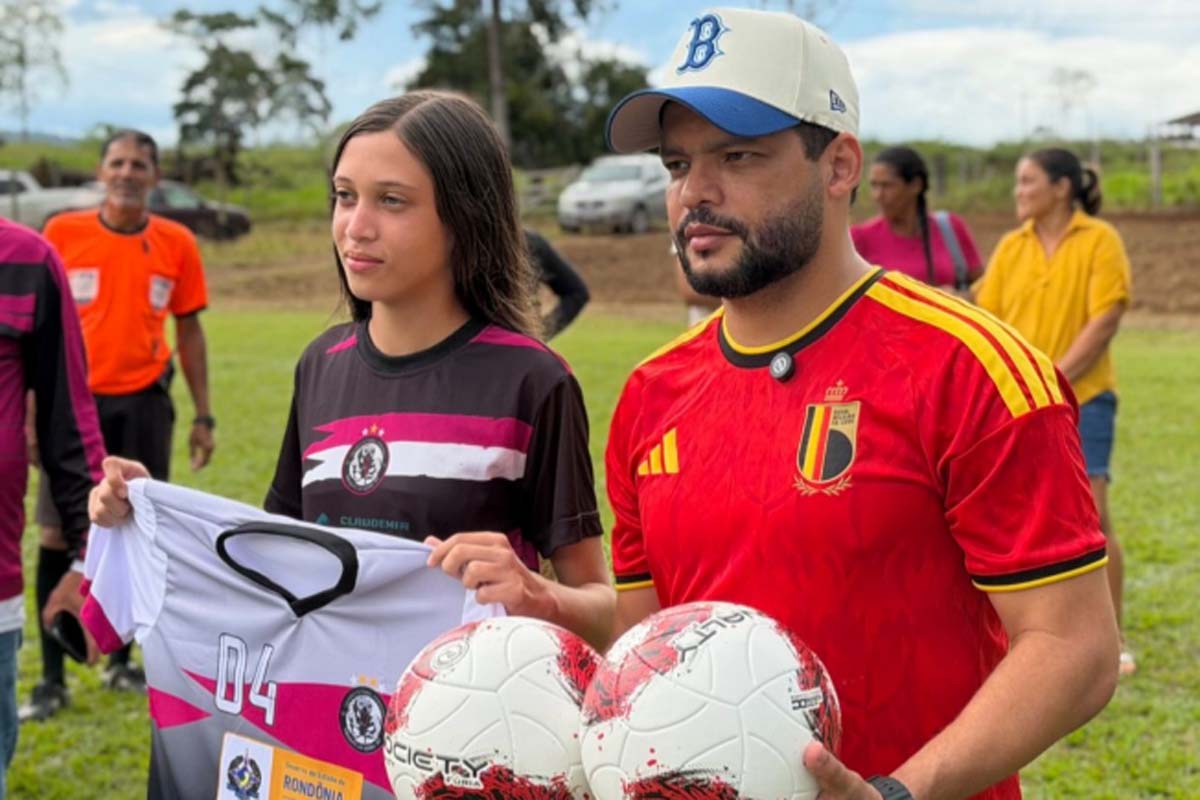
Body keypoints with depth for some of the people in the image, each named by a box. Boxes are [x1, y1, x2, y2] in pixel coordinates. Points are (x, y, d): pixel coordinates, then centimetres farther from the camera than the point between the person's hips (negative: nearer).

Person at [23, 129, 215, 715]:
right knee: (57, 537, -1)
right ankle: (51, 680, 7)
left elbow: (188, 330, 9)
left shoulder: (176, 244, 2)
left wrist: (202, 415, 7)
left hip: (144, 403, 1)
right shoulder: (63, 233, -2)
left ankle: (119, 662, 24)